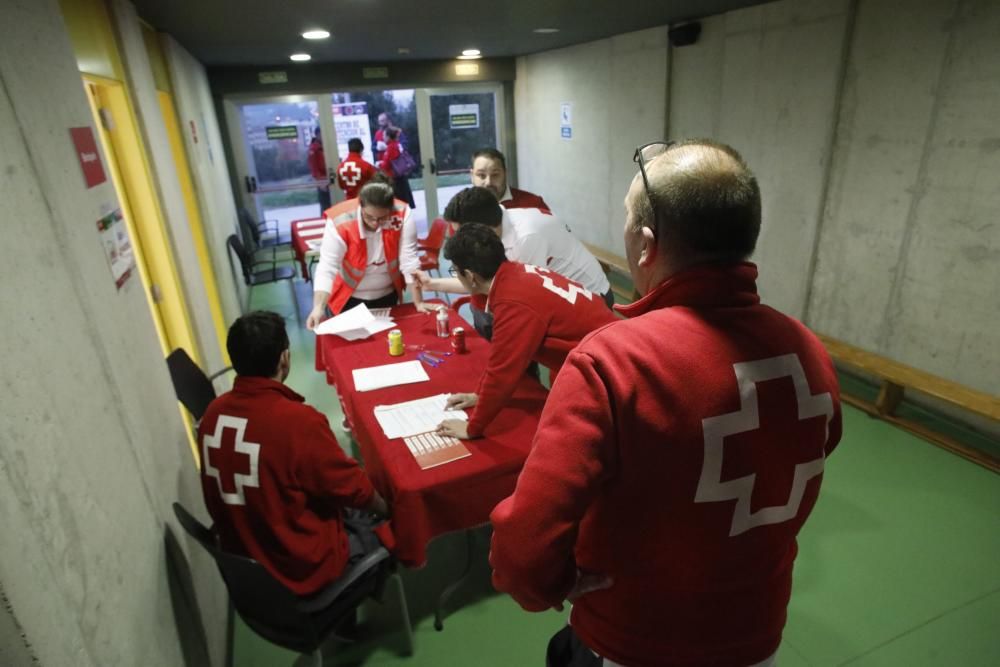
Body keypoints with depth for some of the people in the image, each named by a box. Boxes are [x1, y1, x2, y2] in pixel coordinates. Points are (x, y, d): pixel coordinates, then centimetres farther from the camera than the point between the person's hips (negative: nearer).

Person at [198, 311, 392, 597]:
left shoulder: (214, 412, -10)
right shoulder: (298, 421, -32)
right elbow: (354, 489, -18)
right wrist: (385, 507, 4)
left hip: (243, 557, 7)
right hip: (302, 568, -6)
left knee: (350, 510, 24)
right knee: (393, 524, 15)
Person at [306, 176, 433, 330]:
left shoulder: (402, 215, -21)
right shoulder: (339, 222, -27)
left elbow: (409, 261, -19)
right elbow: (326, 268, -30)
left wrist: (418, 302, -20)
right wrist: (318, 308, -42)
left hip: (387, 295, 2)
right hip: (349, 298, -2)